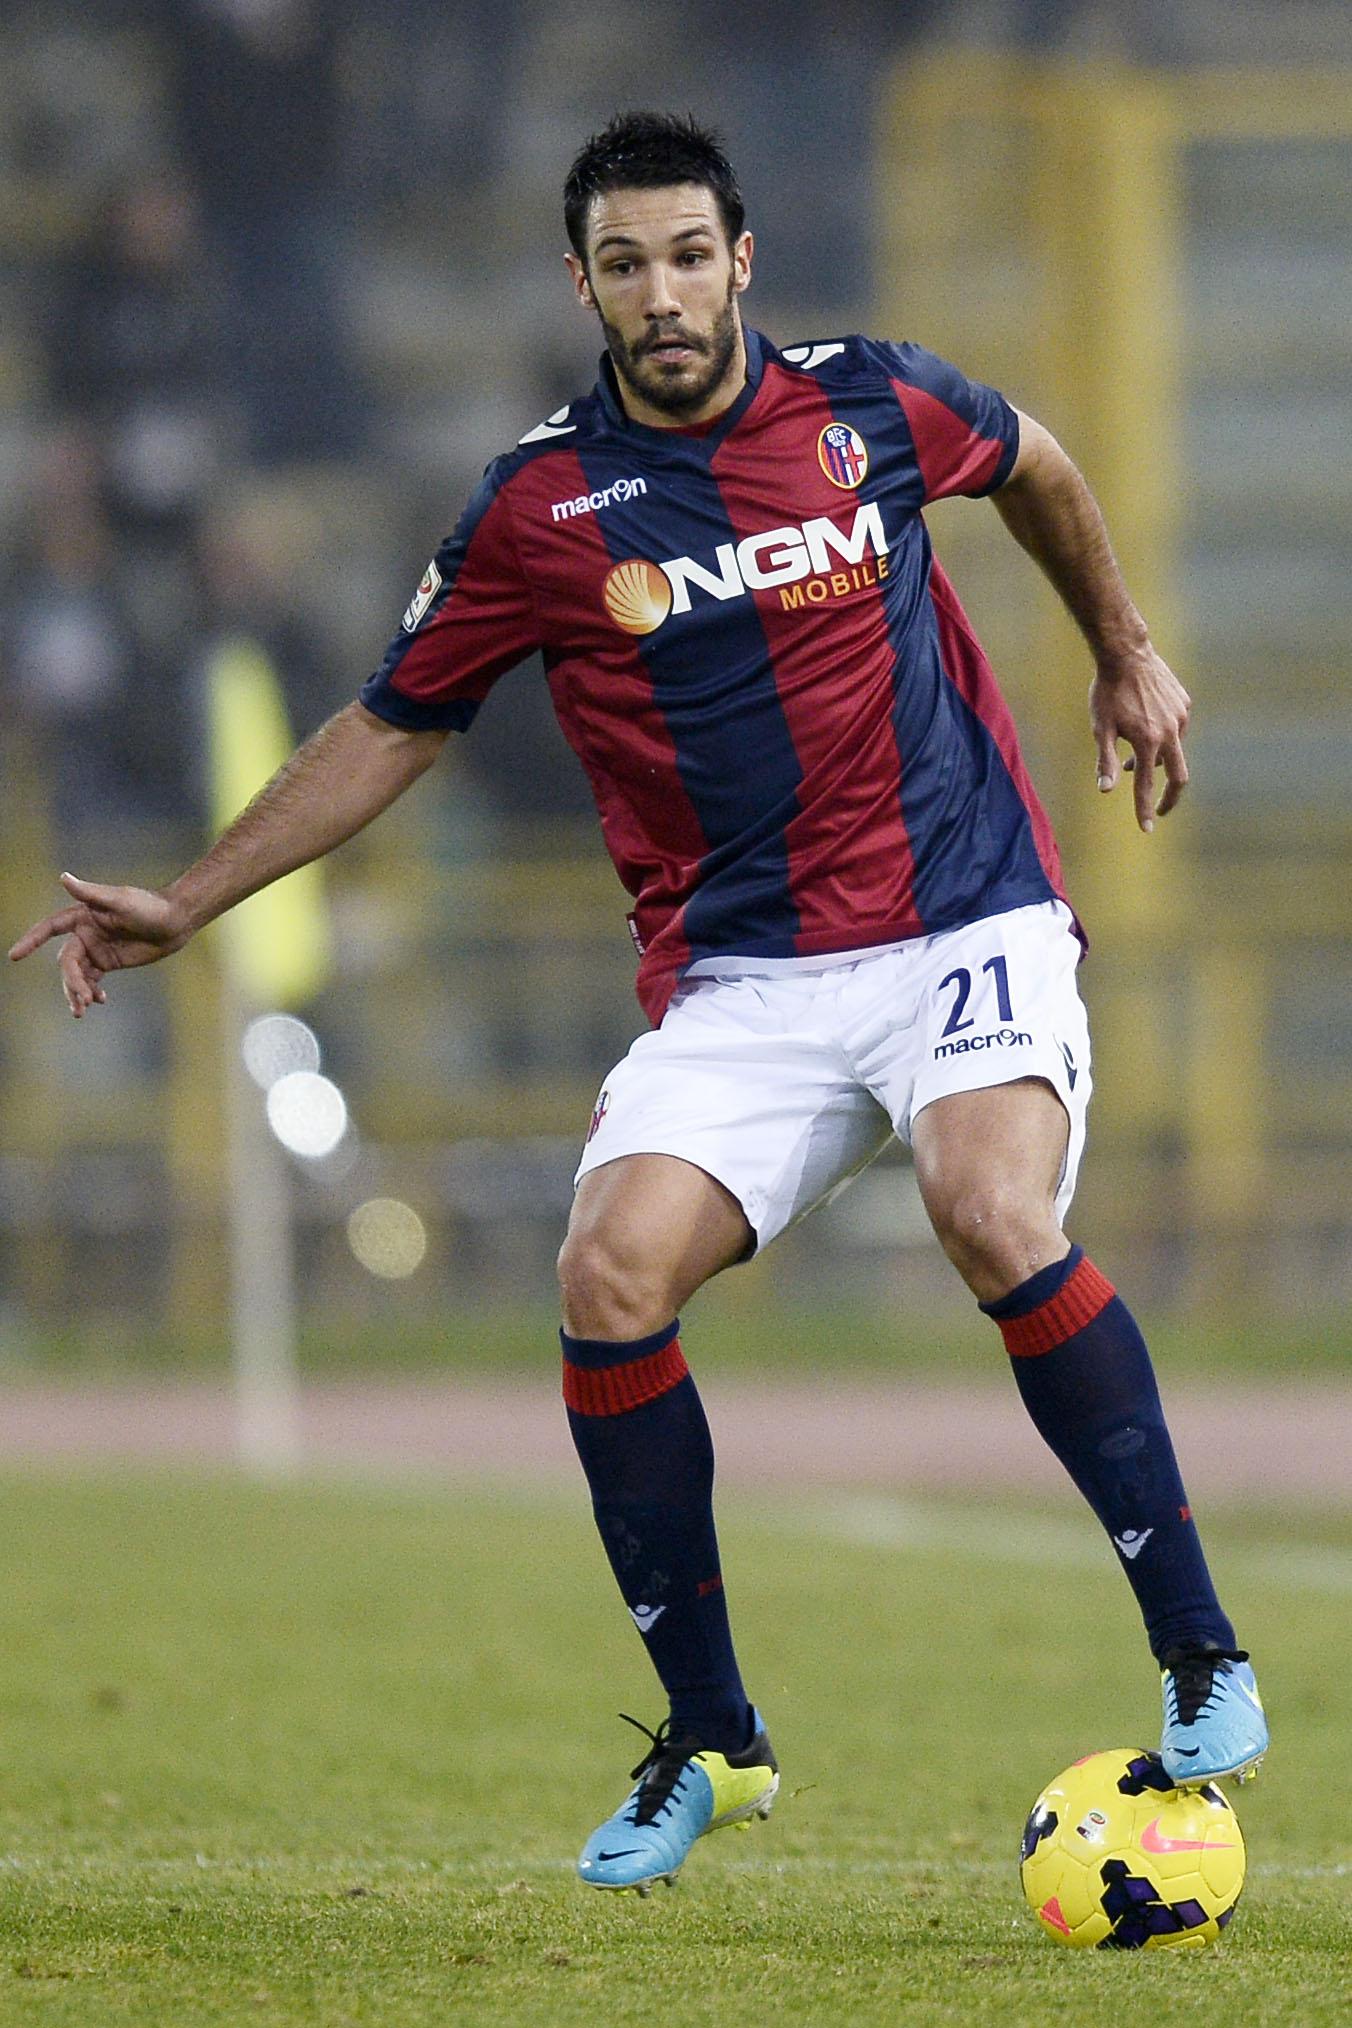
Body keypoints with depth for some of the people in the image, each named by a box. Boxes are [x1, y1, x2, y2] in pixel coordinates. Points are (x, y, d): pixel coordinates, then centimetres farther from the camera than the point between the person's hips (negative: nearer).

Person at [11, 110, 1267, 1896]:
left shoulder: (869, 406, 0)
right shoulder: (542, 508, 0)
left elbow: (1033, 464, 24)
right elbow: (393, 727, 13)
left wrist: (1127, 653, 31)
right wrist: (186, 902, 10)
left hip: (963, 925, -2)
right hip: (735, 979, 2)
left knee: (998, 1223, -29)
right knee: (613, 1278, -20)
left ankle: (1201, 1659, -18)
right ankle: (711, 1740, -2)